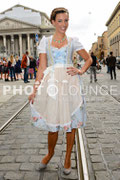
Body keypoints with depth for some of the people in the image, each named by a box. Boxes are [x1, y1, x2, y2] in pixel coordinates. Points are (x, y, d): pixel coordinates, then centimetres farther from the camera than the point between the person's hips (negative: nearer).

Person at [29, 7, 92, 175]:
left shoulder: (73, 41, 11)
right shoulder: (45, 41, 10)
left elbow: (89, 59, 17)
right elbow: (42, 67, 4)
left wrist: (81, 71, -2)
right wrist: (35, 89, -3)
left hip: (69, 84, 1)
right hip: (51, 84, 0)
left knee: (71, 123, 6)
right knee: (52, 125, 4)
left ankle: (68, 158, 27)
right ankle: (50, 154, 34)